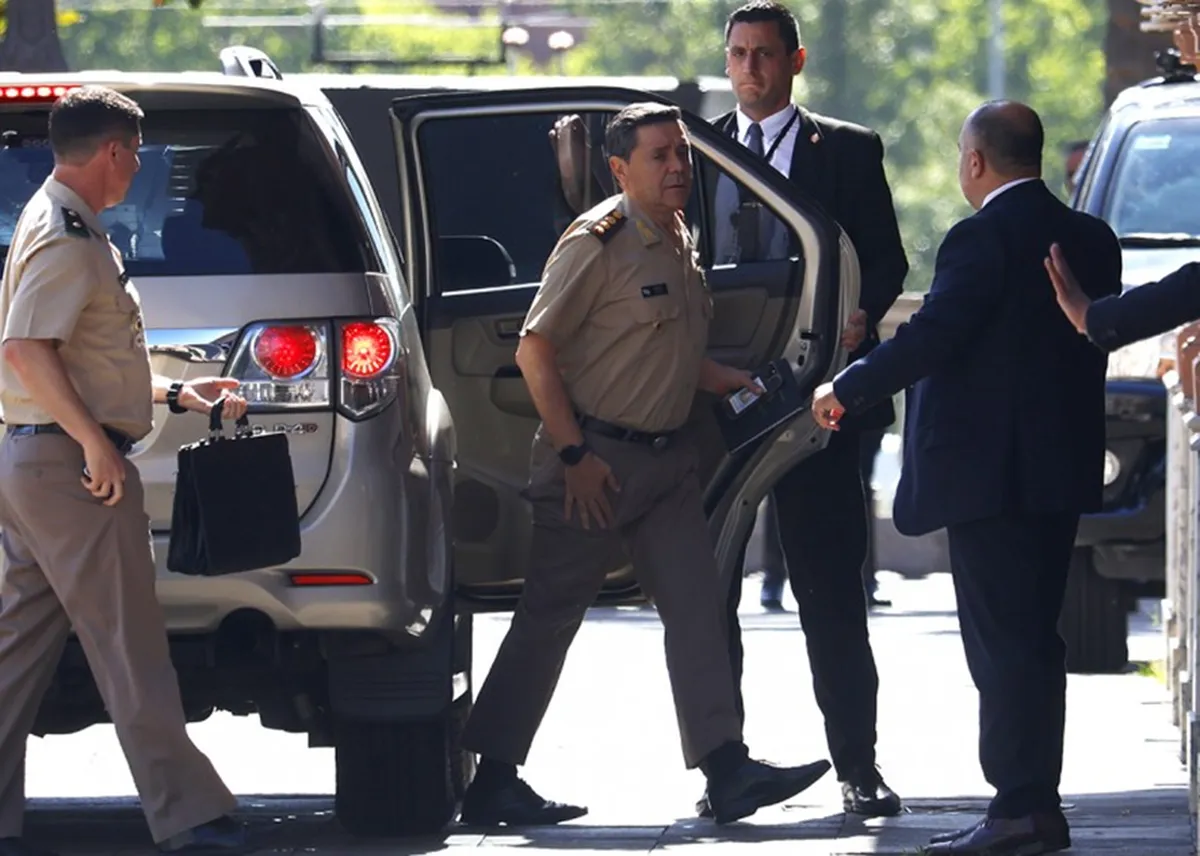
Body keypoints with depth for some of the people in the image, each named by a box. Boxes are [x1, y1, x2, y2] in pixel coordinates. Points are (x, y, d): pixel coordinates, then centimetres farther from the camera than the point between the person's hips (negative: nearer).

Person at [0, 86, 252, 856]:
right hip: (71, 464, -11)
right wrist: (98, 443, -26)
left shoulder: (63, 227, 19)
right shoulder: (69, 238, -15)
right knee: (130, 650, -8)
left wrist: (171, 393, 28)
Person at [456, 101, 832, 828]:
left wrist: (729, 382, 9)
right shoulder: (598, 243, -12)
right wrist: (573, 454, -17)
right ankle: (493, 780, 5)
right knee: (549, 617, -2)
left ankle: (727, 767, -5)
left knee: (697, 609, -1)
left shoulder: (681, 243, 13)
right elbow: (536, 350, -14)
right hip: (594, 460, -8)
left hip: (666, 459, 8)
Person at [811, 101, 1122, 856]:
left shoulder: (983, 238, -15)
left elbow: (932, 336, -21)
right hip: (1062, 473, 8)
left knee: (1003, 644, -5)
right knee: (1033, 639, 14)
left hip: (991, 473, -8)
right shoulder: (1090, 239, 10)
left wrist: (844, 391, -9)